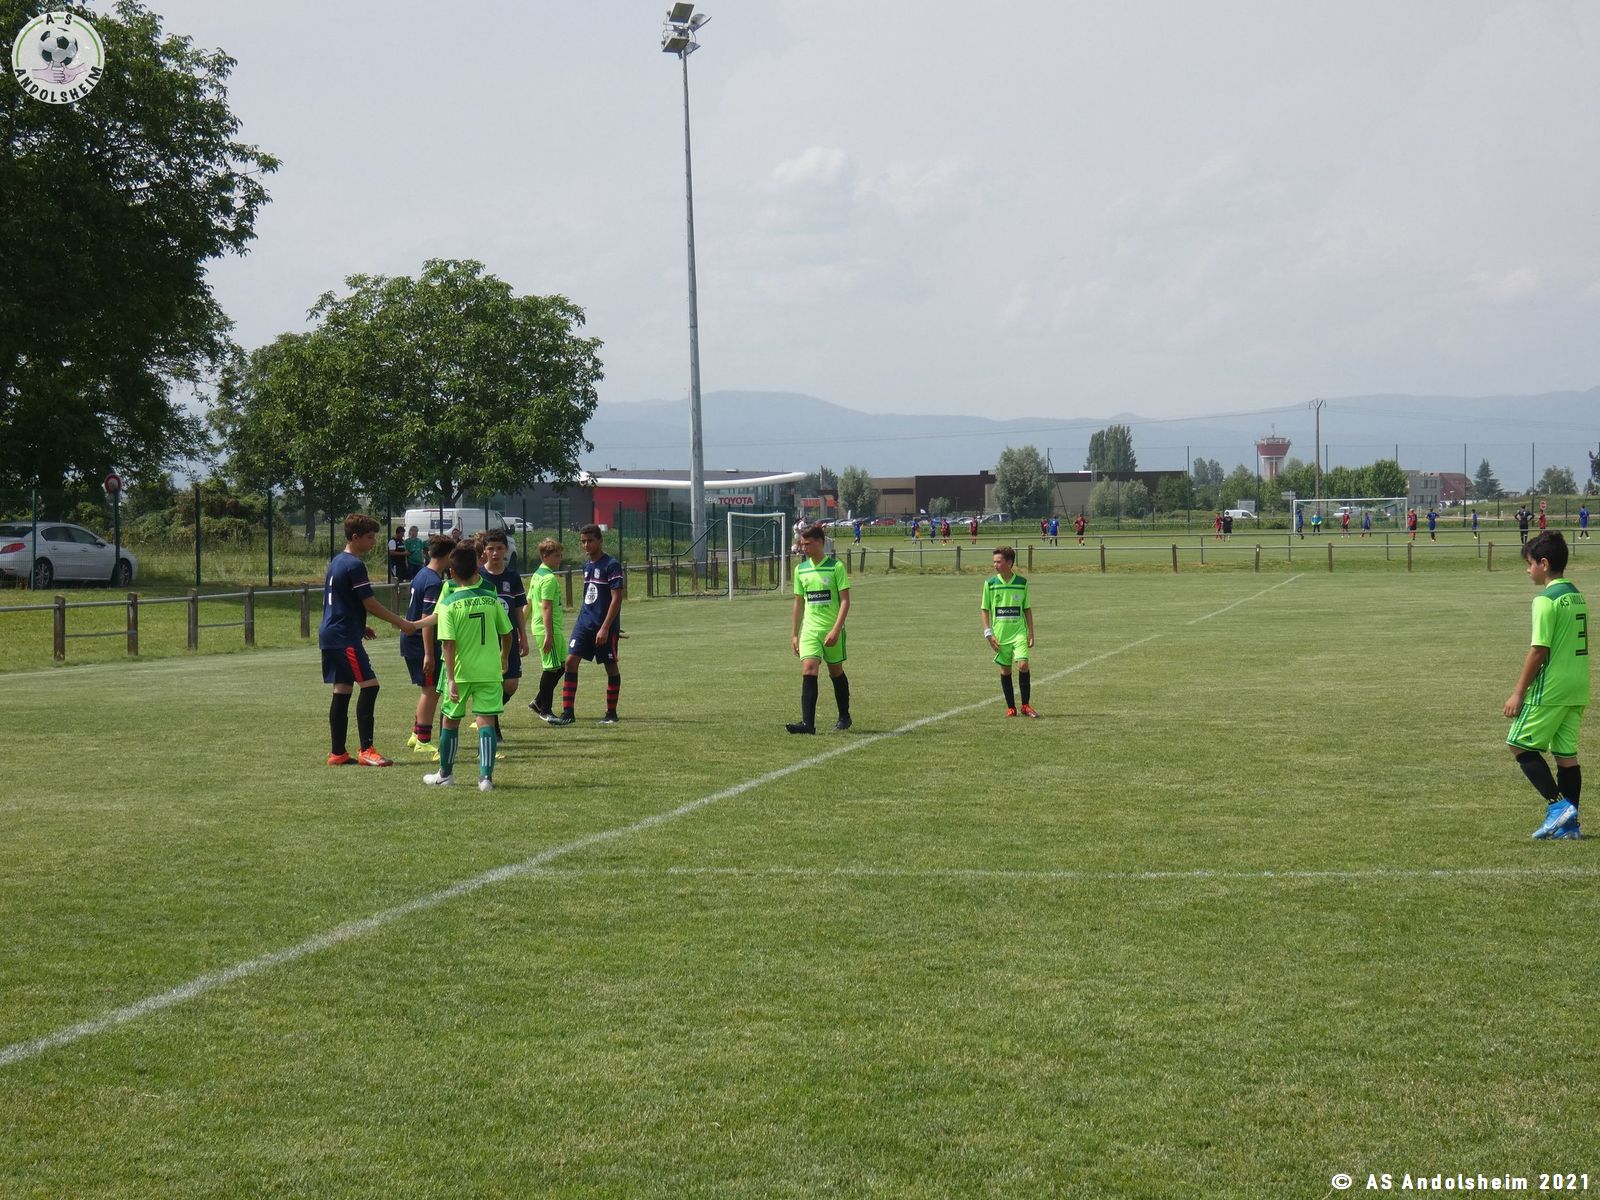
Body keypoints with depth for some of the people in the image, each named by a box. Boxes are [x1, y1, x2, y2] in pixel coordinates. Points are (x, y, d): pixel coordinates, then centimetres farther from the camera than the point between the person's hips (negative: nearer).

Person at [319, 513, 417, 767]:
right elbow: (370, 604, -14)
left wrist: (360, 626, 26)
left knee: (342, 690, 10)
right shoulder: (354, 565, -14)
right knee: (369, 685, -12)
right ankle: (366, 750, -16)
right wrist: (401, 623, -7)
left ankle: (338, 753, 10)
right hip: (345, 638, -10)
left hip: (330, 635, 10)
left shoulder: (336, 562, 16)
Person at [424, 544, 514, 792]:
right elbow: (506, 634, 9)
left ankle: (445, 774, 27)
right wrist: (504, 658, 28)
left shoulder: (449, 603, -9)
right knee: (486, 720, -1)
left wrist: (451, 678, -15)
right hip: (489, 670, 1)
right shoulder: (491, 599, 0)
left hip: (460, 671, -1)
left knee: (451, 720, 15)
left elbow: (449, 643, -14)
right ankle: (486, 776, -11)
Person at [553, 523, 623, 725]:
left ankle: (611, 713, 16)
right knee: (571, 661, -6)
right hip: (584, 623, 7)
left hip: (605, 625, -7)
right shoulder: (587, 566, 13)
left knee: (611, 667, 4)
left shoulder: (611, 565, -10)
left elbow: (616, 599, -15)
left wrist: (605, 628, -20)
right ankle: (567, 713, -6)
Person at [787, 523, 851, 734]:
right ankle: (808, 723, -20)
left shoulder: (836, 566, -8)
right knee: (808, 671, -14)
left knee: (836, 672, 10)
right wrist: (794, 634, 15)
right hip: (809, 629, 3)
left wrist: (836, 630, -19)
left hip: (832, 630, -3)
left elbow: (845, 601, -10)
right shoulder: (801, 570, 8)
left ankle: (844, 717, 30)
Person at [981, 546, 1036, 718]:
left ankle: (1026, 705, -4)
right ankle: (1011, 707, 16)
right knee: (1005, 670, 5)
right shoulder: (990, 583, 0)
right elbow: (984, 610, 5)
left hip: (1019, 632, -1)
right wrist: (988, 634, -4)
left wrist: (1031, 633, 4)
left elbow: (1027, 609, 9)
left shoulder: (1022, 583, 1)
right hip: (1000, 634, 1)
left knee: (1023, 665, -15)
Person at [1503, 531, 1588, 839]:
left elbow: (1539, 651, -17)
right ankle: (1568, 823, 9)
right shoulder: (1576, 596, 13)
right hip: (1577, 688, 8)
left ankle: (1557, 805, -7)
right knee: (1566, 752, 10)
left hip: (1551, 687, -8)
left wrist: (1518, 692, -12)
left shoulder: (1546, 600, -14)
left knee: (1520, 744, 1)